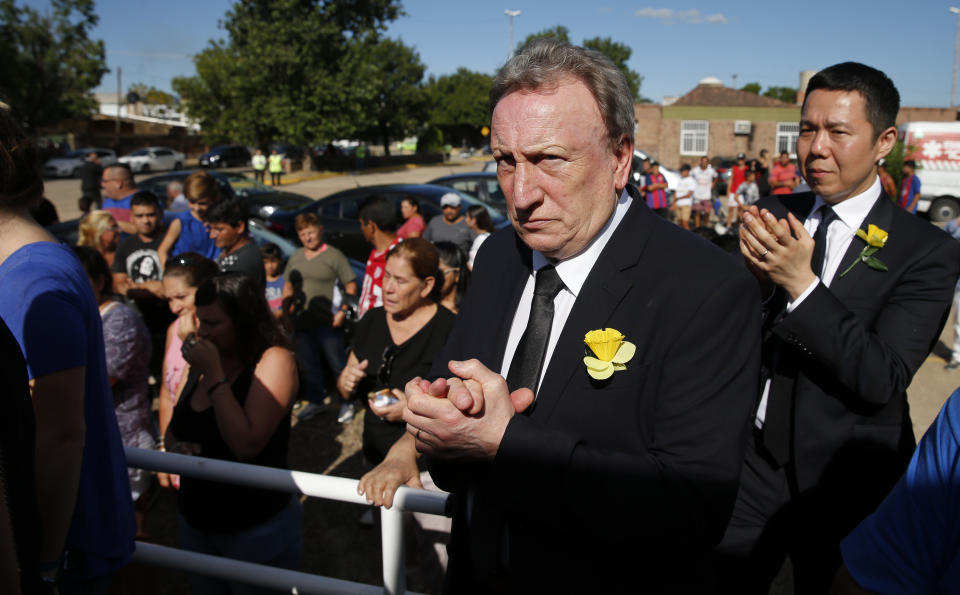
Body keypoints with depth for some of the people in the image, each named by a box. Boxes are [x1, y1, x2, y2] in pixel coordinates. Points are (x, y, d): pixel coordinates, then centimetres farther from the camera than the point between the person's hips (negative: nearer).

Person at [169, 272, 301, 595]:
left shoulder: (274, 360, -18)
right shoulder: (203, 360, 2)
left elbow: (247, 444, -28)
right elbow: (180, 429, 18)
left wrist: (215, 375, -25)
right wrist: (178, 447, -4)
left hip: (257, 530, -6)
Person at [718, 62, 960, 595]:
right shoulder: (773, 214, -1)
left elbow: (882, 380, -21)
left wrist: (801, 283, -30)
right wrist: (756, 278, -21)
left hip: (847, 488, -3)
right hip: (755, 463, 3)